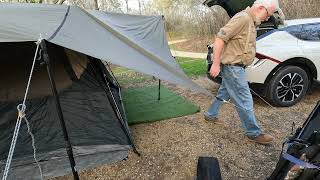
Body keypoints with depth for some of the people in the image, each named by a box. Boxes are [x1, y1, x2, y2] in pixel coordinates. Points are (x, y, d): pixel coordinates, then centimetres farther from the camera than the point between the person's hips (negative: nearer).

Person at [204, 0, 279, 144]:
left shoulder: (251, 21, 16)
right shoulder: (242, 18, -16)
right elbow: (220, 38, -23)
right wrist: (216, 64, -23)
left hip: (233, 67, 10)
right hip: (232, 67, -10)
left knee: (224, 94, 22)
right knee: (245, 101, -2)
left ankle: (210, 115, 39)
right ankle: (254, 133, 12)